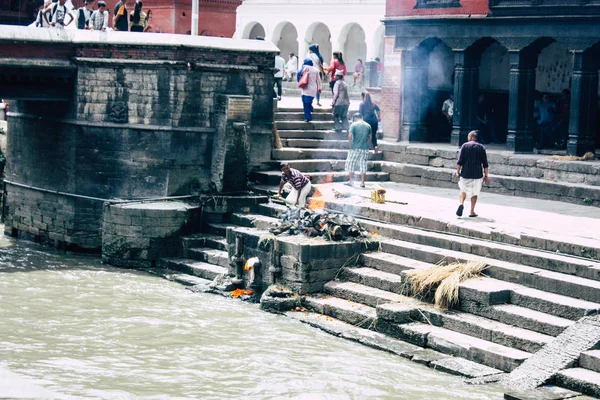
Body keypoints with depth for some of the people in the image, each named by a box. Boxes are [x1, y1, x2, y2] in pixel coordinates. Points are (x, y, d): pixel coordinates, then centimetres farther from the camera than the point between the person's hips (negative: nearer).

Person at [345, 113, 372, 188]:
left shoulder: (354, 124, -5)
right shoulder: (367, 125, 7)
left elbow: (350, 135, -13)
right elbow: (370, 137, 11)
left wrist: (351, 143, 2)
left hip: (355, 148, -4)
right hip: (365, 148, 4)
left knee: (351, 164, 9)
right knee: (363, 165, 7)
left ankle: (351, 181, 9)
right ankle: (362, 182, 6)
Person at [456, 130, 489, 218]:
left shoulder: (465, 146, 0)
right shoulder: (481, 147, 4)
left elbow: (460, 161, -5)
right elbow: (485, 164, 2)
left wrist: (457, 172, 0)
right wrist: (486, 175, 8)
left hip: (465, 173, -1)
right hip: (477, 174, 1)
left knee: (463, 190, 13)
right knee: (474, 193, 11)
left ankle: (461, 203, -14)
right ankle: (472, 212, 13)